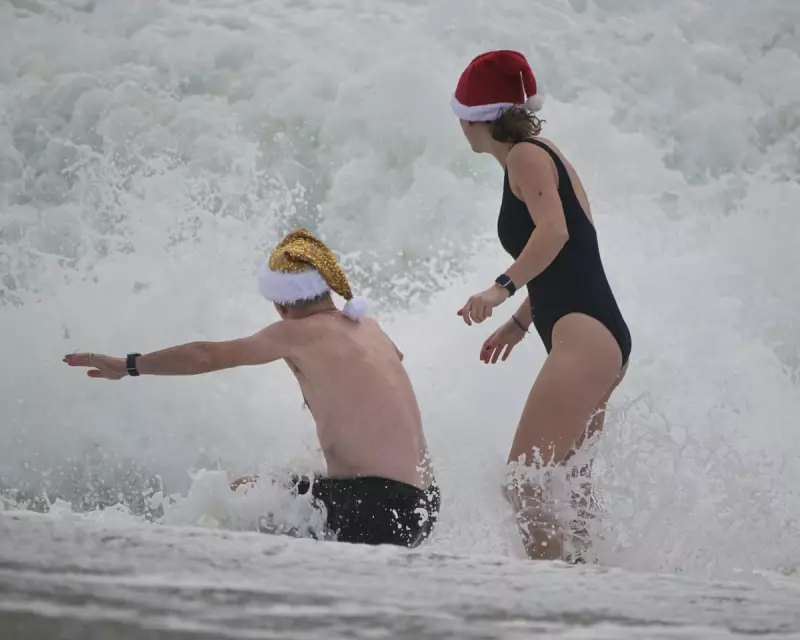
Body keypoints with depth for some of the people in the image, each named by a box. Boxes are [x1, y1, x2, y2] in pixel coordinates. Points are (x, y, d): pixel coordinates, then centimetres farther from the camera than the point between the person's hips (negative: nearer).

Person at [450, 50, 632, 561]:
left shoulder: (526, 156, -4)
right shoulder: (545, 157, 23)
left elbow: (554, 230, -22)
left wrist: (502, 288, -29)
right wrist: (519, 322, 35)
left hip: (585, 338, -11)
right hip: (600, 341, 11)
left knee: (523, 483, -17)